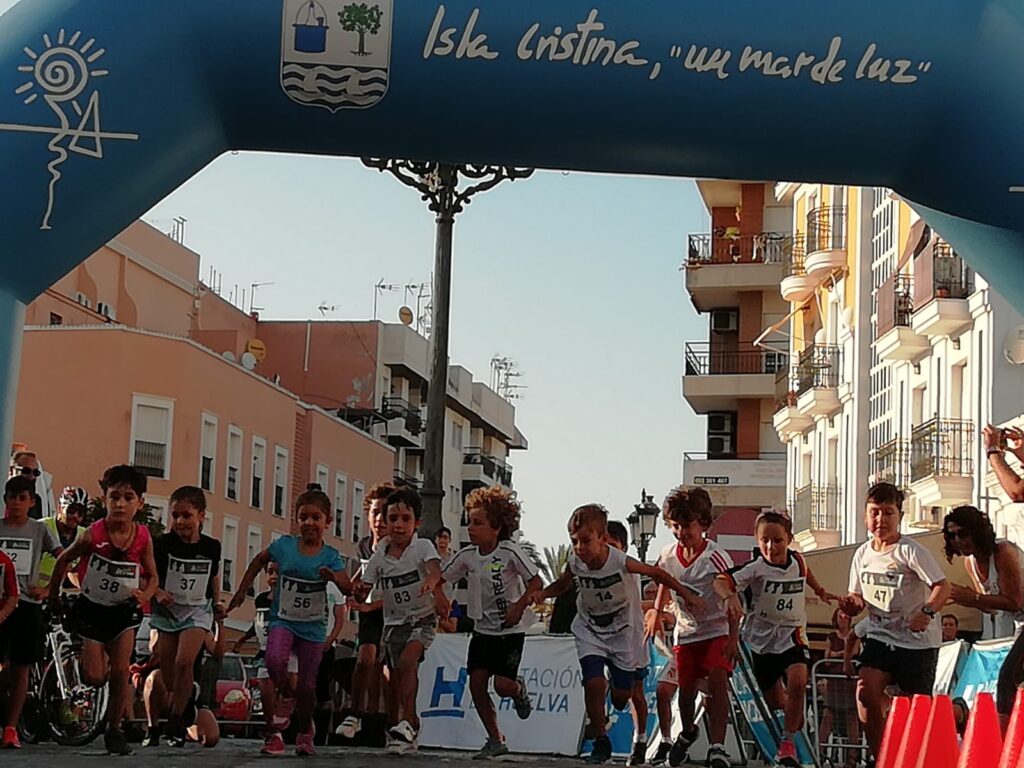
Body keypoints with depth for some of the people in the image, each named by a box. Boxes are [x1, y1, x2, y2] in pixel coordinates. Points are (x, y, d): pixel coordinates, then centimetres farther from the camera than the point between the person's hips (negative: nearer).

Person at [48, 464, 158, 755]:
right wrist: (53, 593, 8)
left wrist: (145, 595, -20)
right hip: (92, 608, -1)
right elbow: (64, 559, -1)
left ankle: (114, 729, 9)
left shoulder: (143, 537, -13)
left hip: (125, 609, 1)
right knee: (95, 677, -5)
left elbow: (152, 576, 0)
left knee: (120, 671, -6)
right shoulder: (93, 534, -18)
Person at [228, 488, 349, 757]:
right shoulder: (284, 546, -3)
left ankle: (304, 735, 27)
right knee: (275, 660, -30)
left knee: (307, 685, 4)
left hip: (313, 626, 0)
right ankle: (284, 696, 1)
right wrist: (241, 592, 14)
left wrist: (333, 577, -42)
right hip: (283, 619, 0)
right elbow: (259, 560, 15)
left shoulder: (330, 556, -8)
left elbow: (348, 588, -21)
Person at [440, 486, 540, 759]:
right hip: (482, 629, 5)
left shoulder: (510, 552, -15)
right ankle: (495, 740, 8)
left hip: (510, 630, -5)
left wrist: (519, 606, -22)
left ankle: (520, 689, 24)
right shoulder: (467, 555, -2)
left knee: (501, 684, -15)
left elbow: (536, 582, -11)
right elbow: (441, 578, 5)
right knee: (476, 682, -6)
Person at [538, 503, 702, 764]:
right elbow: (561, 585, 3)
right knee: (594, 683, -17)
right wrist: (541, 594, -17)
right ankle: (601, 742, 1)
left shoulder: (621, 562, -27)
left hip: (622, 630, -1)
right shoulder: (575, 564, -18)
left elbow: (656, 573, -12)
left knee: (622, 693, 4)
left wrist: (685, 594, -7)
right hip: (589, 630, 1)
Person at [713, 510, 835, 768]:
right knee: (775, 702, 11)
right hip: (762, 639, -1)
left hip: (793, 635, 1)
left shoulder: (797, 560, -5)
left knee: (797, 683, -27)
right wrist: (730, 596, -52)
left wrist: (820, 591, 32)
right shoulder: (755, 569, -19)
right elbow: (721, 581, -33)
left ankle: (788, 742, -12)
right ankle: (796, 713, 48)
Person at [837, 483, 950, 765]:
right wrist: (852, 604, -11)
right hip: (880, 636, 4)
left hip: (918, 639, -4)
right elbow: (859, 598, 13)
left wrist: (928, 610, -35)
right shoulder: (862, 554, 5)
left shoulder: (911, 551, -11)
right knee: (865, 691, -19)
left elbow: (942, 586, -17)